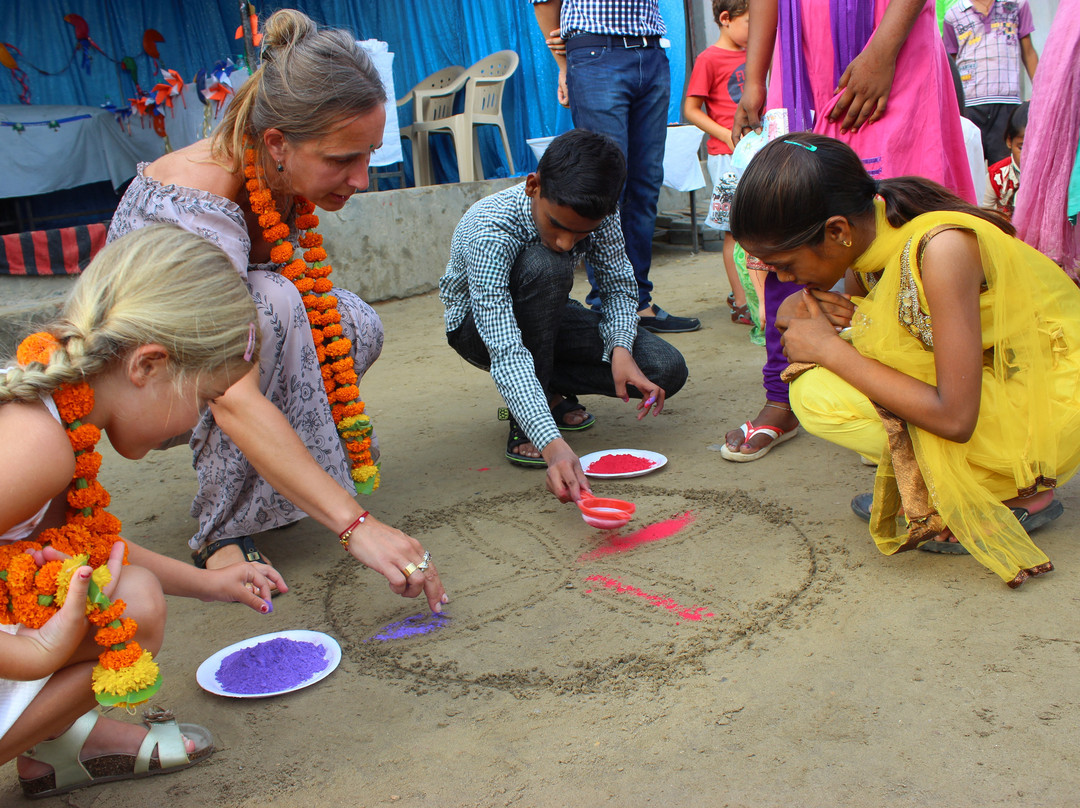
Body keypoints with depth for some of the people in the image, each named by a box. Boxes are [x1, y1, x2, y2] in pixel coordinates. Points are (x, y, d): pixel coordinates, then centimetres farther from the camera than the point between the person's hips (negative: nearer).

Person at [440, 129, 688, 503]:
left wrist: (621, 348, -30)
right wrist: (553, 444, -56)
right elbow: (506, 353, -45)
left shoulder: (598, 212, -23)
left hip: (546, 319, 5)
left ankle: (548, 388, 6)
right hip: (477, 326, -4)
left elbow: (619, 283, -9)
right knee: (544, 265, -39)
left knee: (666, 371, -16)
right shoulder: (489, 232, -38)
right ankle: (523, 425, -23)